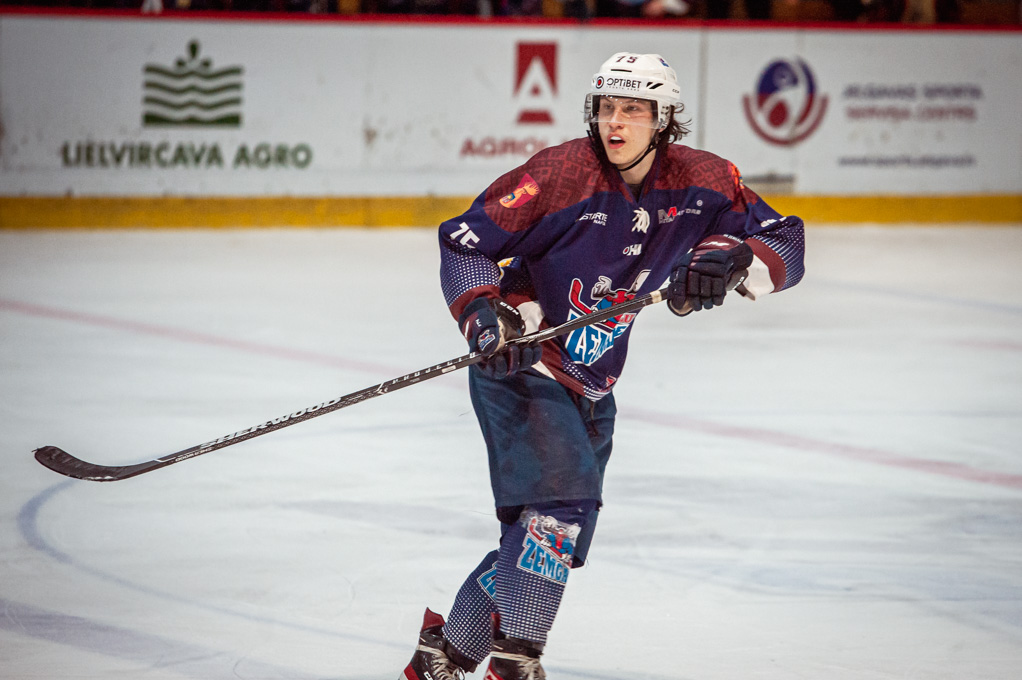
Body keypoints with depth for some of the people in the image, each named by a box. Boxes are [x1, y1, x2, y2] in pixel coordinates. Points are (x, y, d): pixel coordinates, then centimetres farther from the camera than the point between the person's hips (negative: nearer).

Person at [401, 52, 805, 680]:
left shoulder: (700, 182, -5)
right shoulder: (561, 173, -18)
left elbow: (785, 241, -5)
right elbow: (464, 240, -12)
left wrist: (731, 258, -25)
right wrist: (484, 313, -28)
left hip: (590, 386, 6)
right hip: (519, 369, -6)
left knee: (556, 536, 12)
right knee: (563, 492, -25)